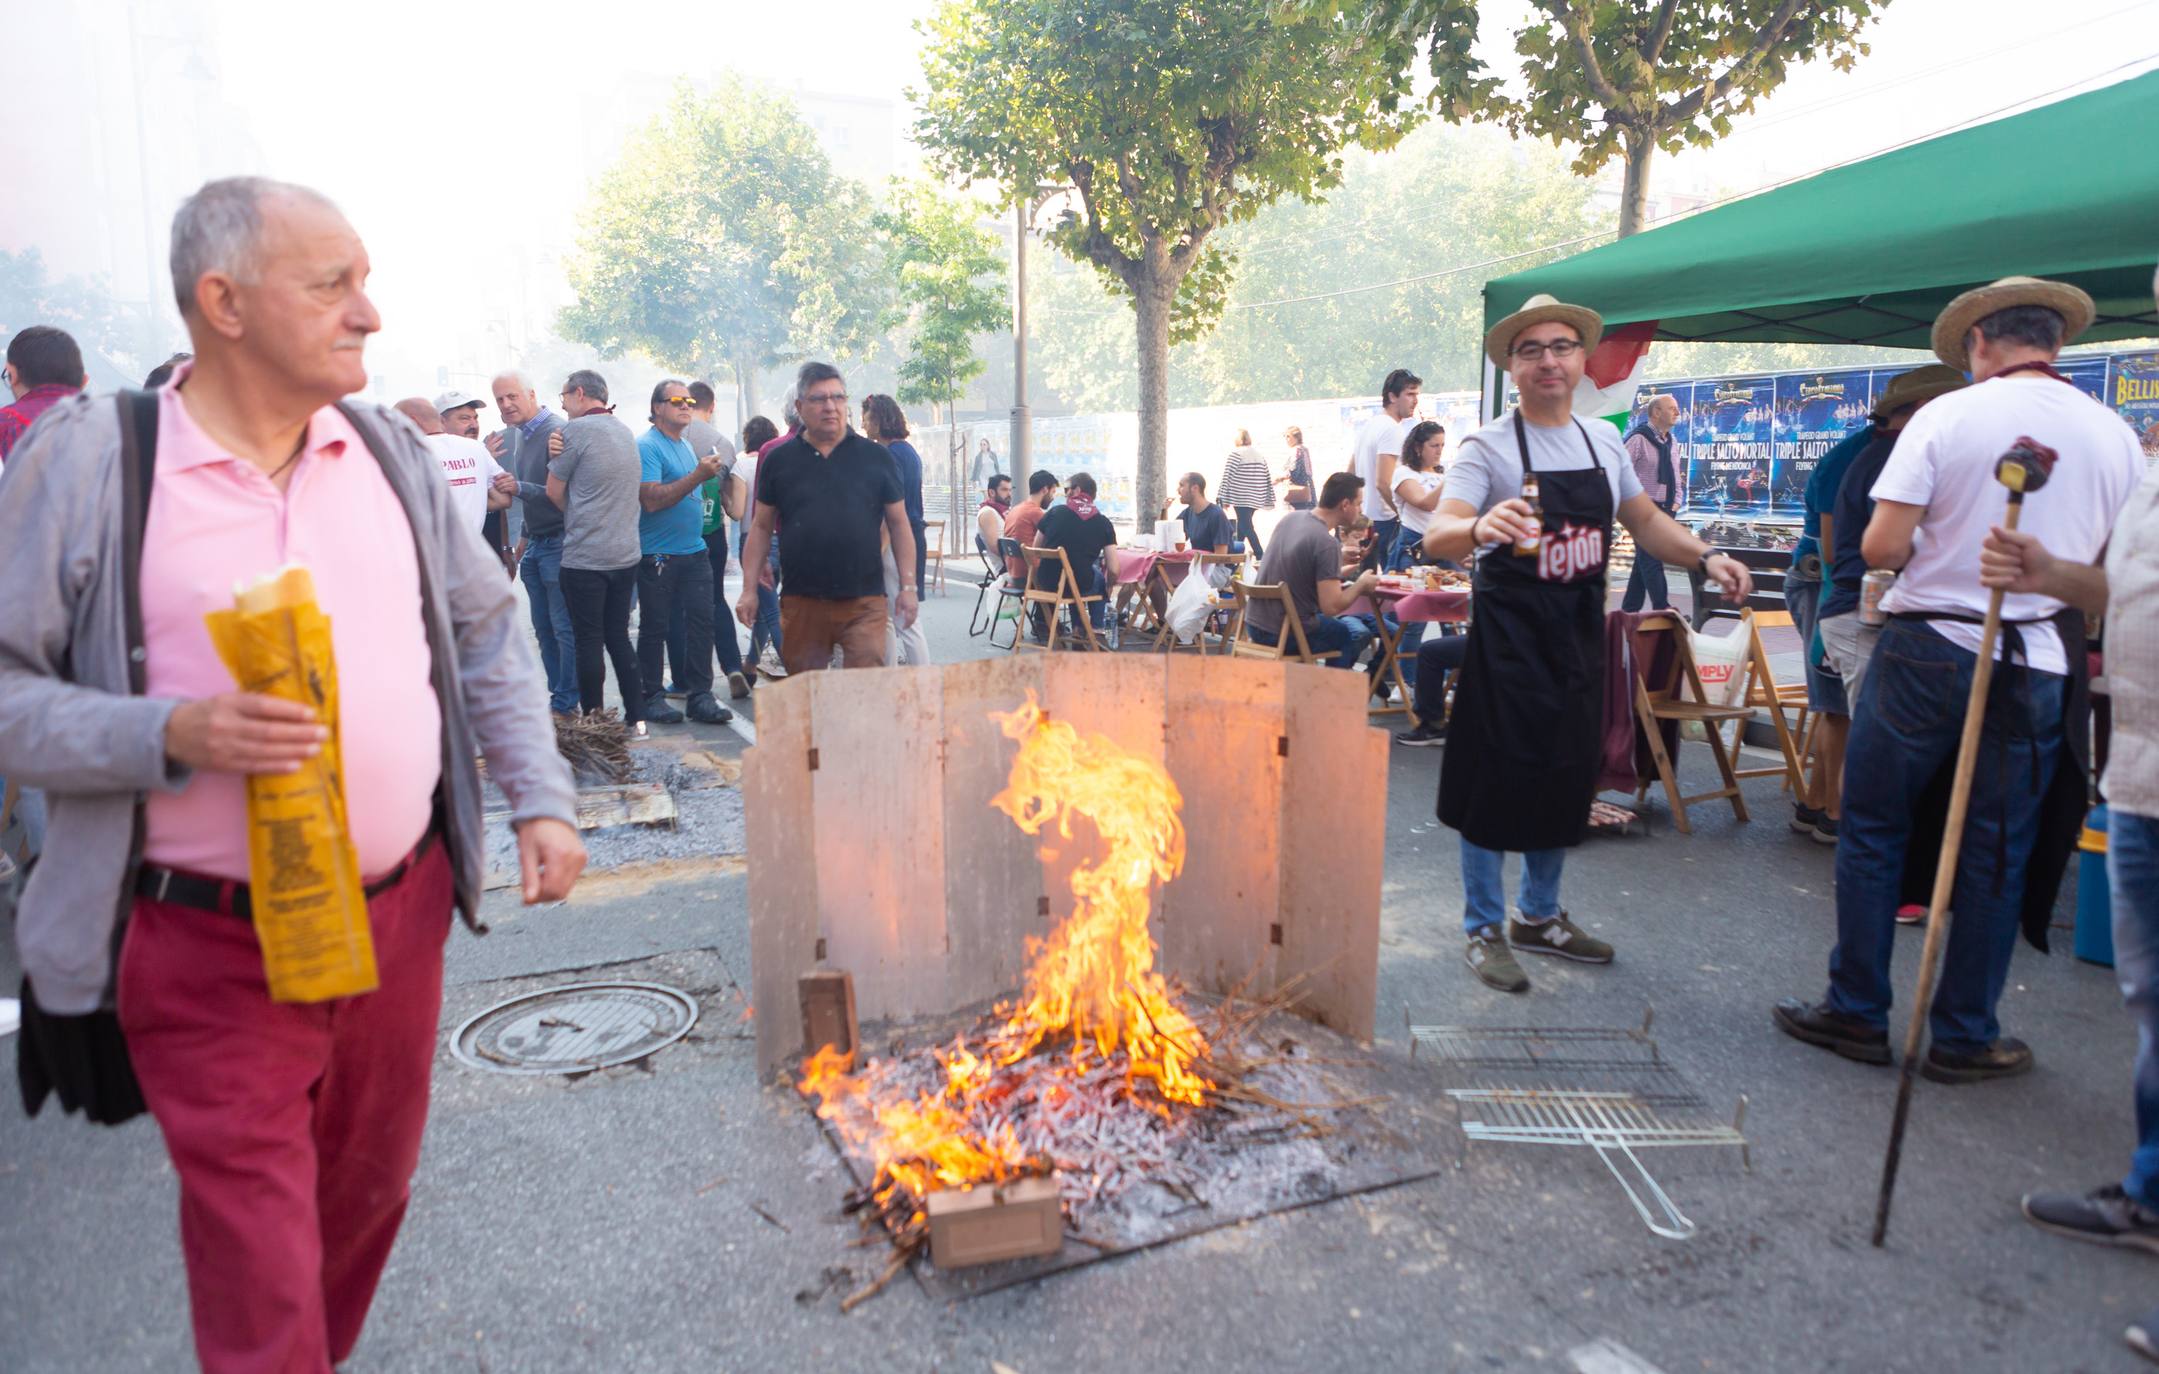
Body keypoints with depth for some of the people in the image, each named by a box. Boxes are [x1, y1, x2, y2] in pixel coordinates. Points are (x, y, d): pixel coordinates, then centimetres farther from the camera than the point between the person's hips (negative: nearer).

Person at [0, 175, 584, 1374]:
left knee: (367, 1197, 21)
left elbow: (488, 636, 11)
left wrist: (540, 799, 3)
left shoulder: (388, 450, 5)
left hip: (399, 913, 5)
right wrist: (171, 735, -22)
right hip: (211, 948, -4)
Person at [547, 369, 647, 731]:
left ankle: (593, 722, 7)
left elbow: (554, 492, -5)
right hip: (627, 553, 7)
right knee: (618, 637, 12)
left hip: (585, 556, -7)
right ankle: (636, 719, 11)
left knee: (588, 642, 2)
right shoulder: (625, 431, 13)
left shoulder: (576, 429, -10)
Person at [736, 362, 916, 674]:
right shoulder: (779, 460, 7)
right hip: (801, 601, 2)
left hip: (864, 601, -1)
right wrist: (749, 589, 4)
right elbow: (761, 527, 10)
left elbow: (899, 525, 7)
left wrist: (907, 587, 1)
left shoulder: (876, 458, 5)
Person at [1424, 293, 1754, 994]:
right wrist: (1479, 527, -47)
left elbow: (1646, 522, 17)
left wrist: (1706, 556, 0)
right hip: (1509, 639, -6)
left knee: (1565, 782, 14)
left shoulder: (1604, 442, 8)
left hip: (1579, 639, 6)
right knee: (1497, 781, -1)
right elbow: (1436, 535, -25)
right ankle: (1484, 929, 14)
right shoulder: (1489, 447, -11)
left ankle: (1539, 915, 32)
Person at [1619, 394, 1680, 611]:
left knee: (1645, 560, 10)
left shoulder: (1669, 440, 13)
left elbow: (1674, 473, 23)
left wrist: (1675, 501, 13)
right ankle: (1662, 609, -7)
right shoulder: (1639, 438, -13)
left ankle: (1629, 609, 16)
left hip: (1664, 509, 8)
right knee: (1652, 561, -9)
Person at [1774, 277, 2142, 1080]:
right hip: (2039, 669, 3)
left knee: (1872, 830, 10)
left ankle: (1856, 1013, 16)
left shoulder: (1946, 417, -7)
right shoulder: (2116, 437, 3)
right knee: (1995, 854, 10)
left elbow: (1880, 546, -12)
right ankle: (1963, 1037, 20)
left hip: (1929, 650, -3)